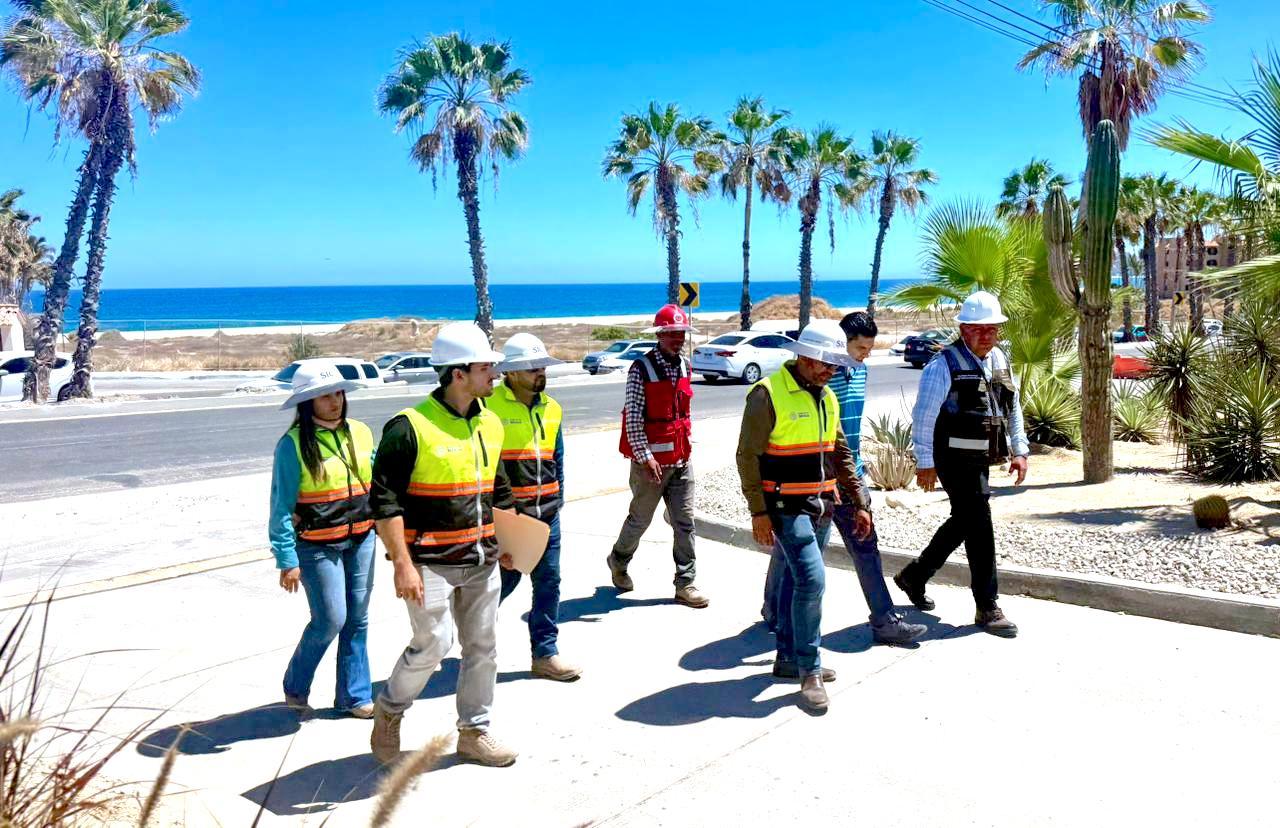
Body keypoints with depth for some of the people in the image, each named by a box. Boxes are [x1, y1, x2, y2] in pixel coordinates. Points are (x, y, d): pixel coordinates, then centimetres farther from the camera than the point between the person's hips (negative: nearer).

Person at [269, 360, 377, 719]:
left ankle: (354, 695, 24)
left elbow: (377, 484, 14)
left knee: (357, 620, 10)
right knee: (330, 620, -4)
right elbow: (281, 508, -9)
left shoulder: (360, 433, 5)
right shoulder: (293, 444, -10)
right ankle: (295, 688, 22)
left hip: (361, 540, 5)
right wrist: (287, 560, -12)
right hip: (317, 546, -5)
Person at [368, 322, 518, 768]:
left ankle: (474, 732, 28)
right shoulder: (409, 427, -15)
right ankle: (388, 711, 22)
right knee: (433, 643, -7)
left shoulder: (491, 424, 9)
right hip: (429, 562, -7)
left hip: (481, 560, 7)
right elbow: (385, 500, -16)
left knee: (483, 645, 12)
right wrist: (402, 563, -19)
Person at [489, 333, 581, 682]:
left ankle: (545, 653, 19)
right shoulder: (489, 407, -11)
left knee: (548, 581, 8)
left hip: (546, 513, 6)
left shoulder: (551, 409, 10)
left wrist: (558, 501, 15)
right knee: (504, 580, 5)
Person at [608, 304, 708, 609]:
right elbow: (633, 418, -15)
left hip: (681, 460, 6)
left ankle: (685, 583, 11)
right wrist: (645, 456, -20)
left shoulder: (684, 366, 9)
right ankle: (619, 560, 37)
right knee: (640, 519, 10)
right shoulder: (642, 369, -12)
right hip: (651, 462, -5)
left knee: (685, 523, 4)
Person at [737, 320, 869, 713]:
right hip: (786, 507, -8)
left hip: (821, 506, 8)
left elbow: (841, 455, 19)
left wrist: (860, 502, 14)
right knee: (811, 580, -14)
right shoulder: (768, 394, -12)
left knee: (797, 581, 15)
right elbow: (748, 456, -13)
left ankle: (789, 658, 28)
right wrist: (759, 511, -16)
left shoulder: (826, 397, 13)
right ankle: (810, 671, -3)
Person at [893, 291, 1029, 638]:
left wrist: (1020, 450, 11)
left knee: (963, 521, 17)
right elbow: (923, 416, -14)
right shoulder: (944, 364, -13)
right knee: (980, 527, -7)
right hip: (955, 460, -8)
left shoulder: (1000, 361, 10)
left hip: (981, 459, 8)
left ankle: (914, 575, 35)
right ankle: (987, 609, 3)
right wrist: (925, 463, -14)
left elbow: (1014, 408, 18)